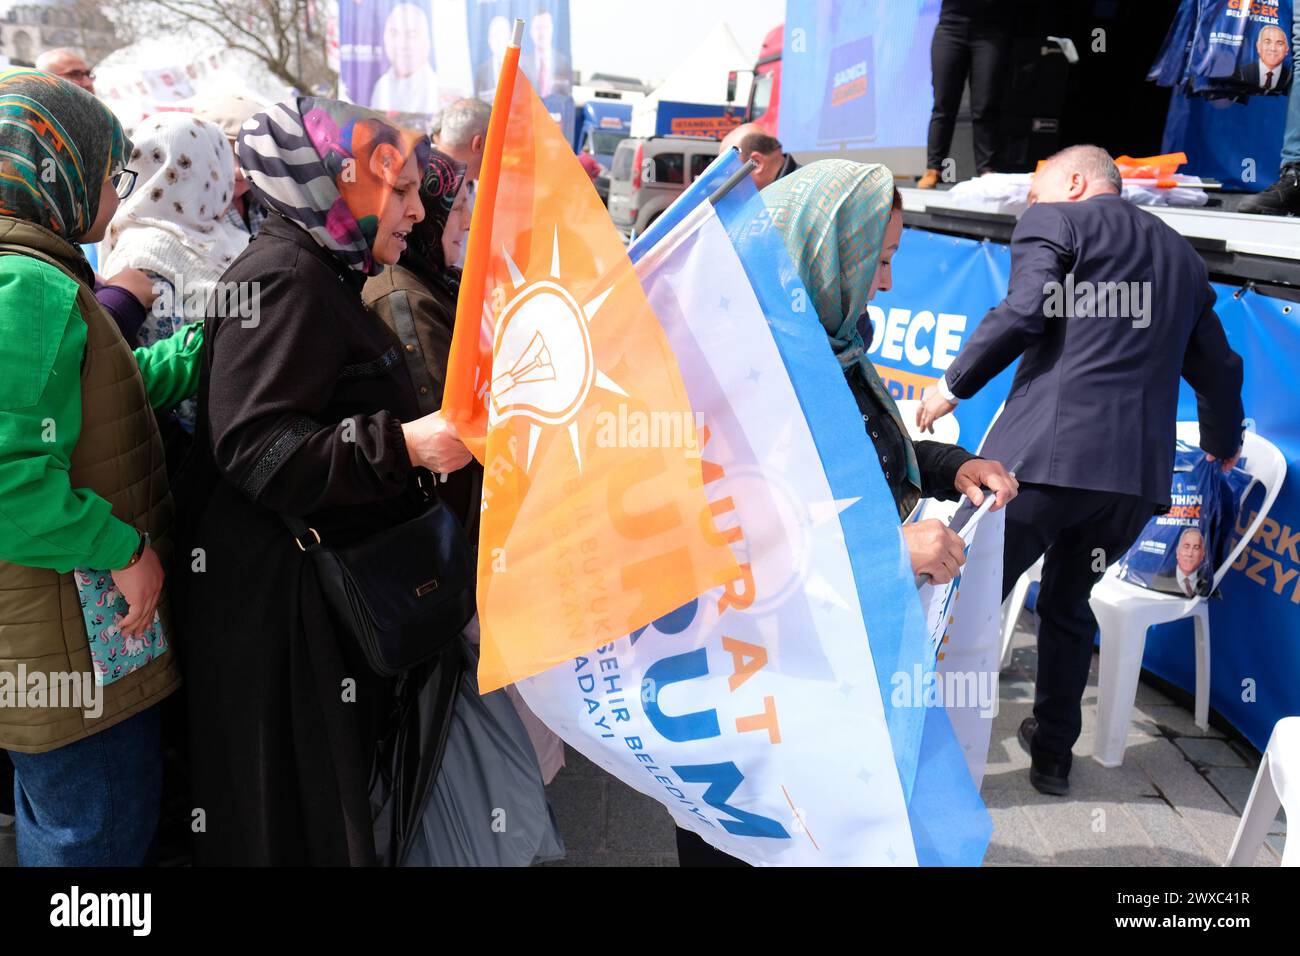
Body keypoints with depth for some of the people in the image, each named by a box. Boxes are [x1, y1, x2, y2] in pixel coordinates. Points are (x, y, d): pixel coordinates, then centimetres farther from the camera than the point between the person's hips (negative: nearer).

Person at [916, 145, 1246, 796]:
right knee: (1068, 605, 22)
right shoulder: (1180, 254, 26)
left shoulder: (1055, 219, 6)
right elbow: (1217, 369, 30)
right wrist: (1223, 443, 47)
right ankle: (1052, 751, 31)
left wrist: (953, 384, 0)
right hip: (1140, 470, 7)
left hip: (1049, 450, -7)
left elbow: (1023, 313, -11)